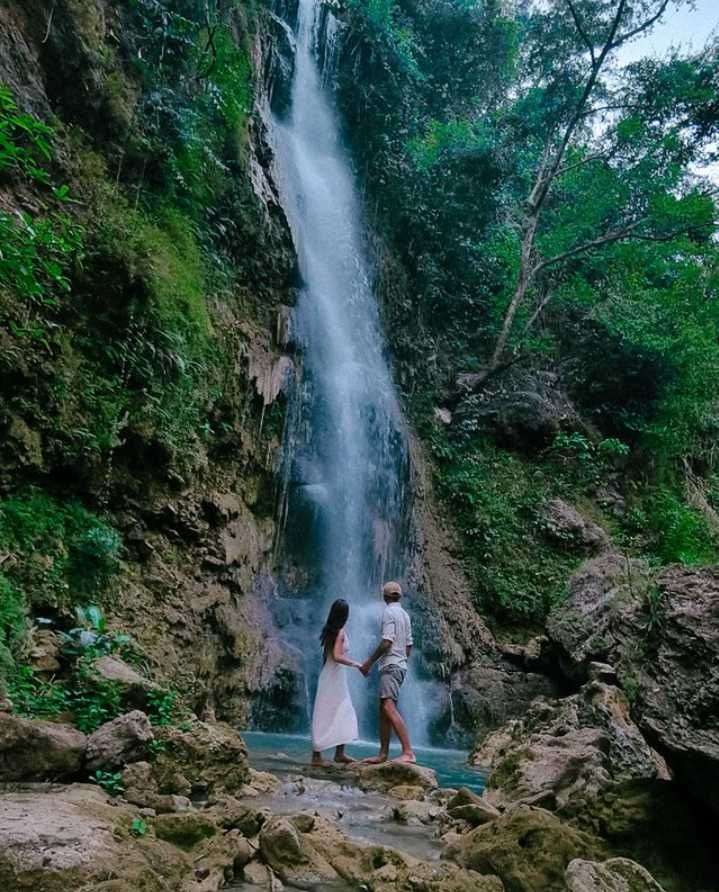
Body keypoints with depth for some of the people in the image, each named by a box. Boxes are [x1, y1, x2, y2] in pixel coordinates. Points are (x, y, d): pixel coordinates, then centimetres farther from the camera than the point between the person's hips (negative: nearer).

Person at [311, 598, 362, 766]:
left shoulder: (330, 631, 8)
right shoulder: (340, 632, -16)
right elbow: (337, 656, -24)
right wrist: (355, 664, -16)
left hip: (336, 677, 9)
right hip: (333, 677, -9)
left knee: (344, 714, 13)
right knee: (325, 716, -2)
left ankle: (340, 753, 16)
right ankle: (316, 755, 4)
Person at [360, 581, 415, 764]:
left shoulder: (389, 612, -9)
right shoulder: (405, 614, 18)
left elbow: (386, 642, -18)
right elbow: (409, 646, 19)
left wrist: (369, 662, -13)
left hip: (390, 666, -10)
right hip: (400, 665, 10)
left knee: (389, 707, -18)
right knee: (384, 711, 11)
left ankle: (408, 752, -24)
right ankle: (383, 754, 13)